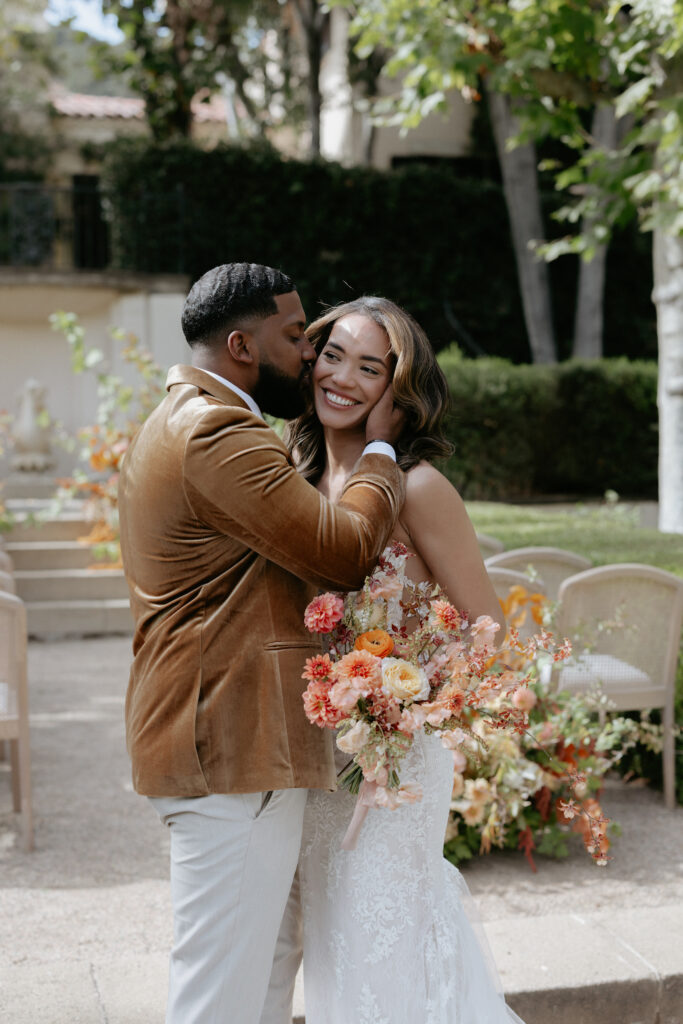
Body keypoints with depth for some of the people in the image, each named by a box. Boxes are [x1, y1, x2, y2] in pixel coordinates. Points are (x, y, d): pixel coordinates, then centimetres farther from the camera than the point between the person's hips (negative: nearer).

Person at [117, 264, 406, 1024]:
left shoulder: (176, 421, 19)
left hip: (220, 739, 11)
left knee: (271, 952, 21)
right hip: (232, 743, -11)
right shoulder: (217, 433, -18)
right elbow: (346, 549, -18)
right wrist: (379, 449, -3)